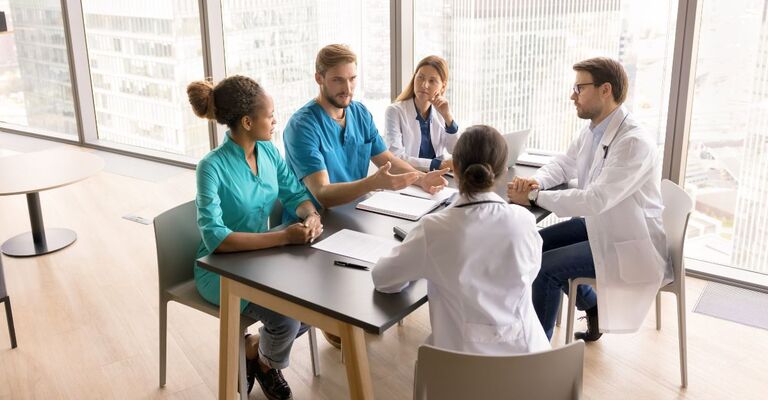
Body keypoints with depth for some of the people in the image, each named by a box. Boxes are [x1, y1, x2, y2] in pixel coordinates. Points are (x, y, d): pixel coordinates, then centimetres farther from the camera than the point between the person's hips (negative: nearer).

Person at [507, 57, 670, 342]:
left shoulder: (634, 142, -27)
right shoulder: (594, 129, 0)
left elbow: (596, 199, -33)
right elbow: (563, 164, 14)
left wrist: (533, 197, -27)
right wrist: (536, 181, -8)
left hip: (629, 243, -9)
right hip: (599, 223, 9)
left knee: (545, 268, -19)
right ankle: (595, 308, 28)